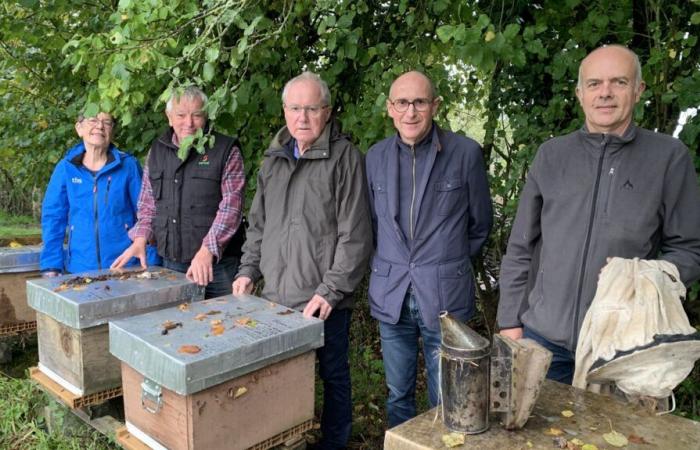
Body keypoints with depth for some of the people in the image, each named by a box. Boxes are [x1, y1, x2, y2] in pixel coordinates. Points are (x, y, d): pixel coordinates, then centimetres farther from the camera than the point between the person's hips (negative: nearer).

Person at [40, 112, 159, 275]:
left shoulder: (129, 165, -4)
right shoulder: (66, 168, 1)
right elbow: (53, 217, 4)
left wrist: (151, 263, -6)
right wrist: (51, 266, -1)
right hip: (79, 267, 2)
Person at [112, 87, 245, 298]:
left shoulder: (226, 150, -5)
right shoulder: (157, 150, 12)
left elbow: (231, 207, -13)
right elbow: (148, 204, 18)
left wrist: (207, 251, -22)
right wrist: (140, 239, 2)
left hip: (217, 264, -4)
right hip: (171, 263, 5)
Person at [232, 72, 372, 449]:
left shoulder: (344, 157, -9)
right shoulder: (274, 159, 11)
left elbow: (354, 235, -14)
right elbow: (258, 224, 18)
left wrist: (331, 291, -17)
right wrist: (248, 271, 9)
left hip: (325, 300, -6)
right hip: (276, 296, 6)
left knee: (333, 376, 11)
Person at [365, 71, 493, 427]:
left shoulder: (465, 153, -7)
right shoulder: (375, 157, 3)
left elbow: (480, 223, 5)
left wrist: (451, 262, 10)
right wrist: (388, 266, 11)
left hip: (445, 295, -3)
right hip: (391, 295, 3)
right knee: (398, 395, 16)